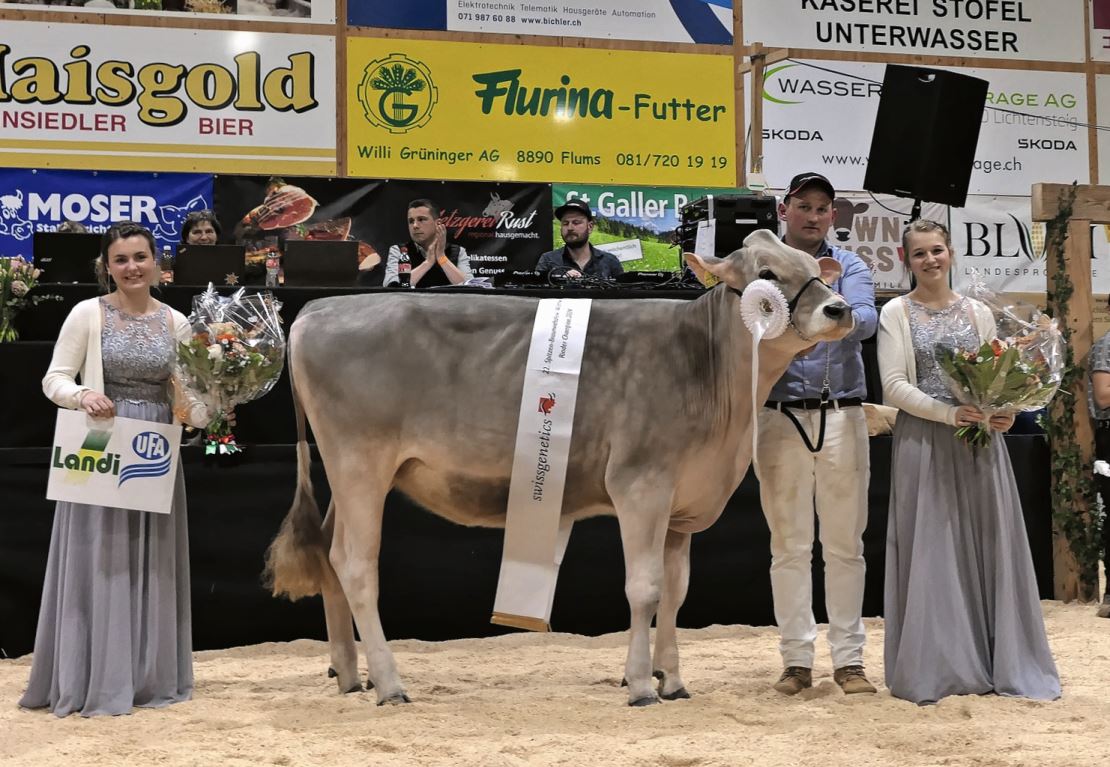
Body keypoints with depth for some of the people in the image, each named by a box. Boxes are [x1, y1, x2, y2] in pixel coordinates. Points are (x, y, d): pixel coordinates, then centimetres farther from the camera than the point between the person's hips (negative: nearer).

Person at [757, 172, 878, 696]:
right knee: (789, 545, 3)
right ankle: (796, 659, 9)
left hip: (842, 416, 1)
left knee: (845, 544, 4)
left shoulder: (850, 266, 9)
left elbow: (867, 319, -10)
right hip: (781, 416, -1)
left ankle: (848, 658, 10)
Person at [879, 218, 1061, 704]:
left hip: (980, 443, 3)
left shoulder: (978, 313, 12)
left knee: (990, 546, 3)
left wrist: (1004, 413, -10)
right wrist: (949, 414, -18)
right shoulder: (896, 314, 2)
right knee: (931, 550, -1)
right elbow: (894, 385, -7)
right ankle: (936, 667, 7)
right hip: (923, 442, -3)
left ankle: (1001, 662, 11)